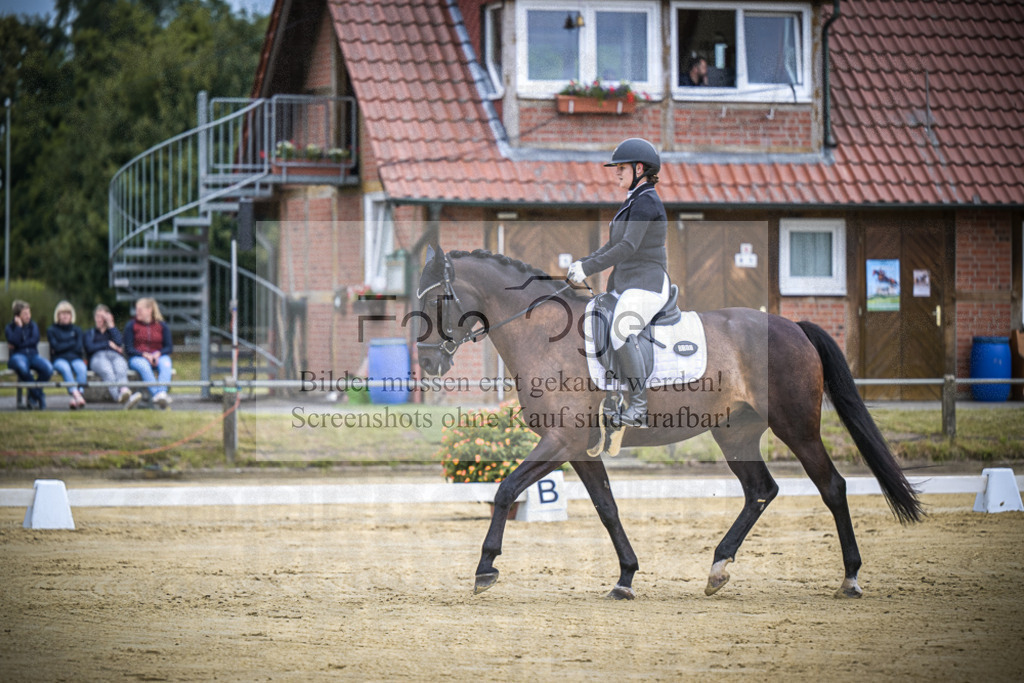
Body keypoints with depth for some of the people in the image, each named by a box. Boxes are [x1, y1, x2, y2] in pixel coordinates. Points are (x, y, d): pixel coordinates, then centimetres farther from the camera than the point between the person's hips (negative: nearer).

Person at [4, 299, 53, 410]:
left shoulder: (33, 326, 18)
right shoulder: (10, 327, 10)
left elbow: (35, 340, -1)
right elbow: (14, 341, -10)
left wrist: (19, 345, -7)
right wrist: (19, 326, -5)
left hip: (33, 355, 3)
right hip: (17, 356, -3)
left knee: (48, 368, -32)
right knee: (22, 367, -43)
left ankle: (32, 396, -13)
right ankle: (39, 396, -24)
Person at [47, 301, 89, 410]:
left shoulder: (77, 330, 20)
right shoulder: (52, 330, 13)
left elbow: (78, 348, 5)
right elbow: (56, 347, -4)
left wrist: (62, 347, 1)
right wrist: (72, 344, 1)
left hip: (75, 358, 2)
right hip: (59, 360, -2)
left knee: (81, 368, -34)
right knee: (65, 368, -38)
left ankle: (75, 398, -49)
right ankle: (77, 395, -55)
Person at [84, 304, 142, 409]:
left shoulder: (113, 331, 37)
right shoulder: (90, 333, 34)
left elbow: (119, 342, 10)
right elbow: (90, 348, 10)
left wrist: (110, 325, 15)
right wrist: (108, 344, 8)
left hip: (116, 356, 2)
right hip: (98, 357, -2)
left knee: (120, 370, -40)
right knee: (107, 371, -42)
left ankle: (123, 391, -74)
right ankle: (119, 395, -73)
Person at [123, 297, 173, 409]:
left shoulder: (162, 326, 11)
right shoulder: (131, 325, 6)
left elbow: (169, 347, 7)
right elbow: (128, 348, 0)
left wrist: (158, 353, -15)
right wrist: (145, 355, -15)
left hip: (158, 356, 1)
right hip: (137, 357, -1)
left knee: (166, 364, -34)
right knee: (143, 366, -38)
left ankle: (162, 393, -55)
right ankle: (156, 394, -55)